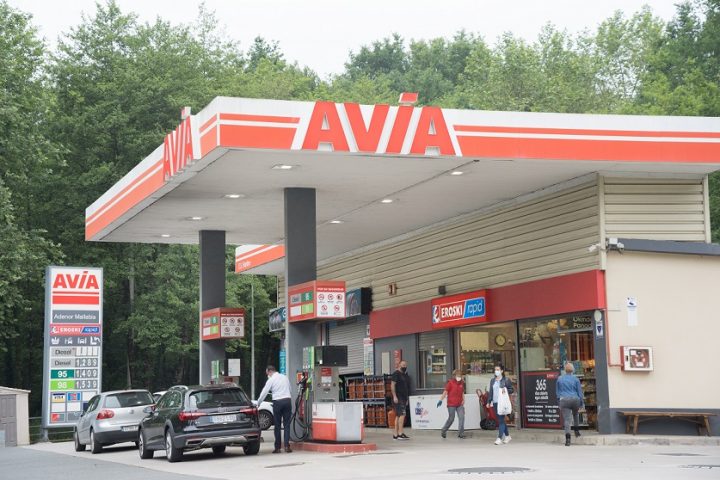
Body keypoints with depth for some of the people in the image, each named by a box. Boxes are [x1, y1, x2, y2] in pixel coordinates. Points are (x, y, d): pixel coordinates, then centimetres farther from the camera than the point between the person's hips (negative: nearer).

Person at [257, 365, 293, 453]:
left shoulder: (271, 380, -2)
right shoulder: (285, 377, 12)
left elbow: (264, 393, -2)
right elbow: (289, 389, 14)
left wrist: (258, 403, 7)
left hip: (277, 402, -3)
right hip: (288, 400, 3)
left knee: (277, 425, 4)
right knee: (287, 424, 4)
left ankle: (277, 447, 5)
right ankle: (287, 446, -5)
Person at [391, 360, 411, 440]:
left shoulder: (405, 375, 18)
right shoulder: (396, 373, -7)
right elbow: (392, 385, -14)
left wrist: (407, 397, 22)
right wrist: (394, 396, -20)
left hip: (404, 397, 9)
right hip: (398, 398, -9)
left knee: (398, 416, 9)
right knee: (402, 414, -16)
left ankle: (395, 434, 10)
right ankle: (400, 433, -19)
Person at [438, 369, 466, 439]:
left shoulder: (462, 383, 9)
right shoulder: (450, 382, -7)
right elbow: (445, 391, -11)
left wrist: (463, 400, 4)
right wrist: (441, 400, -19)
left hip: (459, 404, 5)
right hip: (451, 404, -5)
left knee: (462, 417, -8)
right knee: (451, 419, 1)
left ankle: (461, 433, -2)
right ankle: (443, 431, 21)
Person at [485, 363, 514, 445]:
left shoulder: (506, 380, -2)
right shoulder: (493, 380, 13)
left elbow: (511, 390, 1)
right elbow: (491, 391, 15)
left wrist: (506, 390, -18)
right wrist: (489, 401, 11)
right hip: (495, 402, 6)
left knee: (501, 420, -9)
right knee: (500, 420, 11)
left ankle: (499, 438, -10)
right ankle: (507, 436, 25)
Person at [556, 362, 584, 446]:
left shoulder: (560, 379, 5)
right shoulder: (575, 379, -1)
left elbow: (557, 391, 13)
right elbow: (580, 391, 3)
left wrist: (559, 401, 23)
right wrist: (582, 403, 11)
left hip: (564, 400, 0)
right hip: (575, 399, 0)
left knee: (566, 419, -5)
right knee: (575, 414, 30)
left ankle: (568, 438, -17)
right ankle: (576, 431, 31)